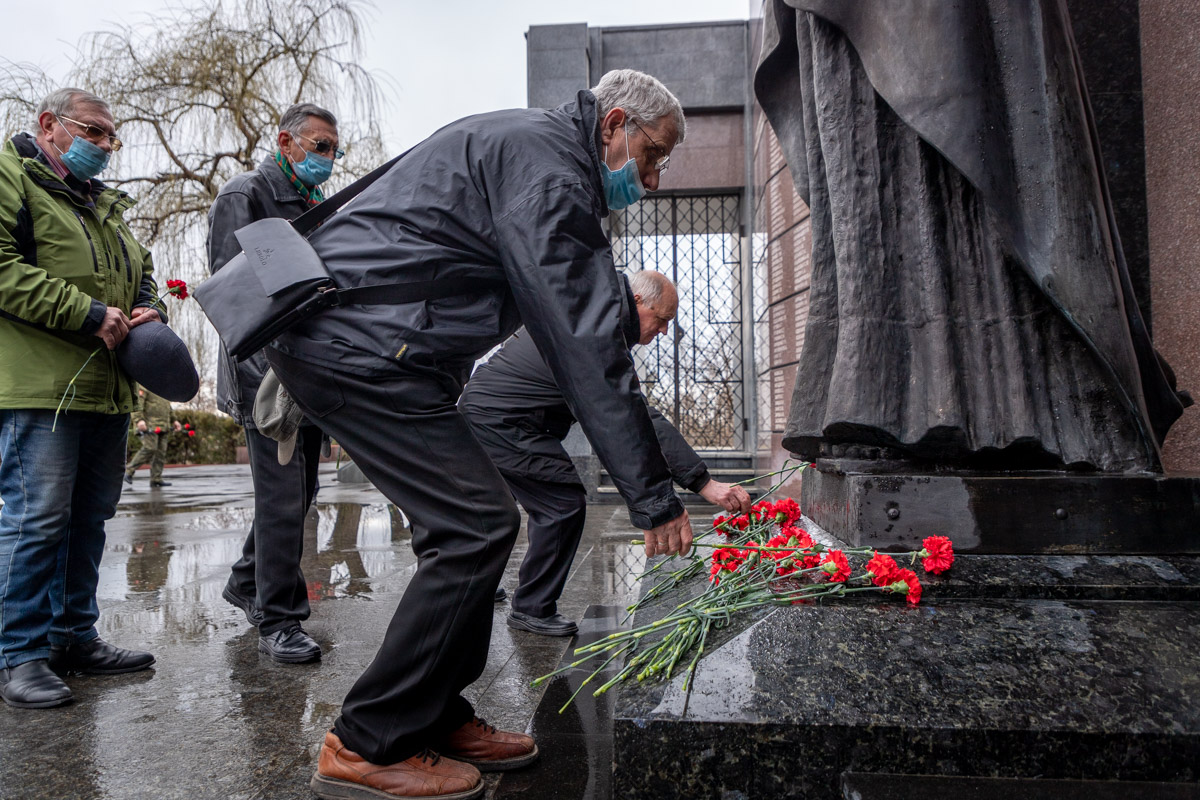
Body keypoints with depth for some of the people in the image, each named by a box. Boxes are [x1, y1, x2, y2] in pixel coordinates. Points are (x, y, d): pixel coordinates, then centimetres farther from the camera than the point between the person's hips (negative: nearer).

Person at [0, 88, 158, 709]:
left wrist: (148, 312, 5)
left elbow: (139, 274, 27)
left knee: (89, 517, 11)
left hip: (107, 389, 8)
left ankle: (75, 636, 22)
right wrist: (89, 314, -17)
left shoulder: (105, 204, 26)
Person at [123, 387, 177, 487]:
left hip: (164, 426, 8)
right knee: (150, 449, -15)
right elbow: (137, 402, -13)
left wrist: (174, 420, 20)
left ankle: (156, 479, 6)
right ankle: (129, 470, 1)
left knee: (161, 452, 3)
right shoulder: (145, 386, -4)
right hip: (150, 425, -8)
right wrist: (139, 419, -24)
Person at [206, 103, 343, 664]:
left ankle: (247, 585, 32)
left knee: (299, 489, 14)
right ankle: (277, 619, 1)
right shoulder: (244, 195, -2)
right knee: (283, 495, -9)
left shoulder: (319, 205, 22)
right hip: (267, 369, -8)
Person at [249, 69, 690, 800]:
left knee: (468, 523, 11)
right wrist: (654, 498, -15)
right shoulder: (547, 167, -13)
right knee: (478, 526, -10)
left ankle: (436, 719, 21)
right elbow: (586, 348, -19)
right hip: (361, 347, -11)